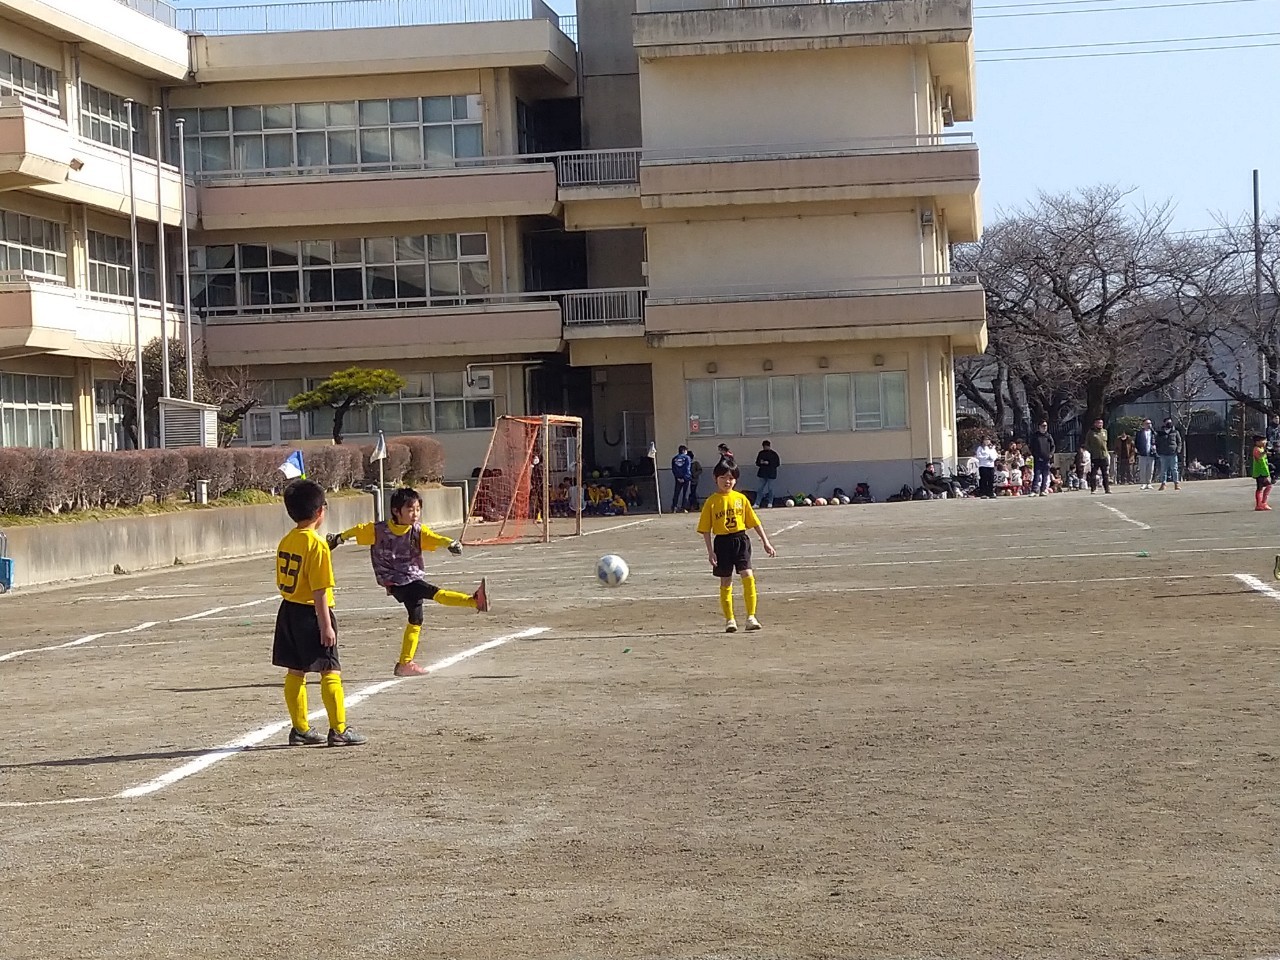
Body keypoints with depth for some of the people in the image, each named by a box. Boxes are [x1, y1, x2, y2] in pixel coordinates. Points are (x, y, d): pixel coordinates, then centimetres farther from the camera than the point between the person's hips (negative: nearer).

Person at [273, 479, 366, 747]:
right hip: (311, 613, -8)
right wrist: (326, 625, -17)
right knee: (330, 672, -2)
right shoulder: (316, 544, -18)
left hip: (288, 611, 8)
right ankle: (339, 730, -2)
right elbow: (319, 590, -19)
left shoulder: (286, 542, 7)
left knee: (295, 672, 11)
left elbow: (282, 583, 13)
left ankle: (300, 729, 18)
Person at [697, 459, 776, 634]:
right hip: (722, 542, 0)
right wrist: (711, 552, -5)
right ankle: (729, 620, 16)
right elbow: (705, 529, 1)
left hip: (741, 540, 1)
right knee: (726, 582, 6)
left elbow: (754, 522, 9)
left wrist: (766, 542, 7)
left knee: (747, 575, -13)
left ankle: (751, 617, -9)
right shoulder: (711, 502, 0)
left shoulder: (741, 499, 4)